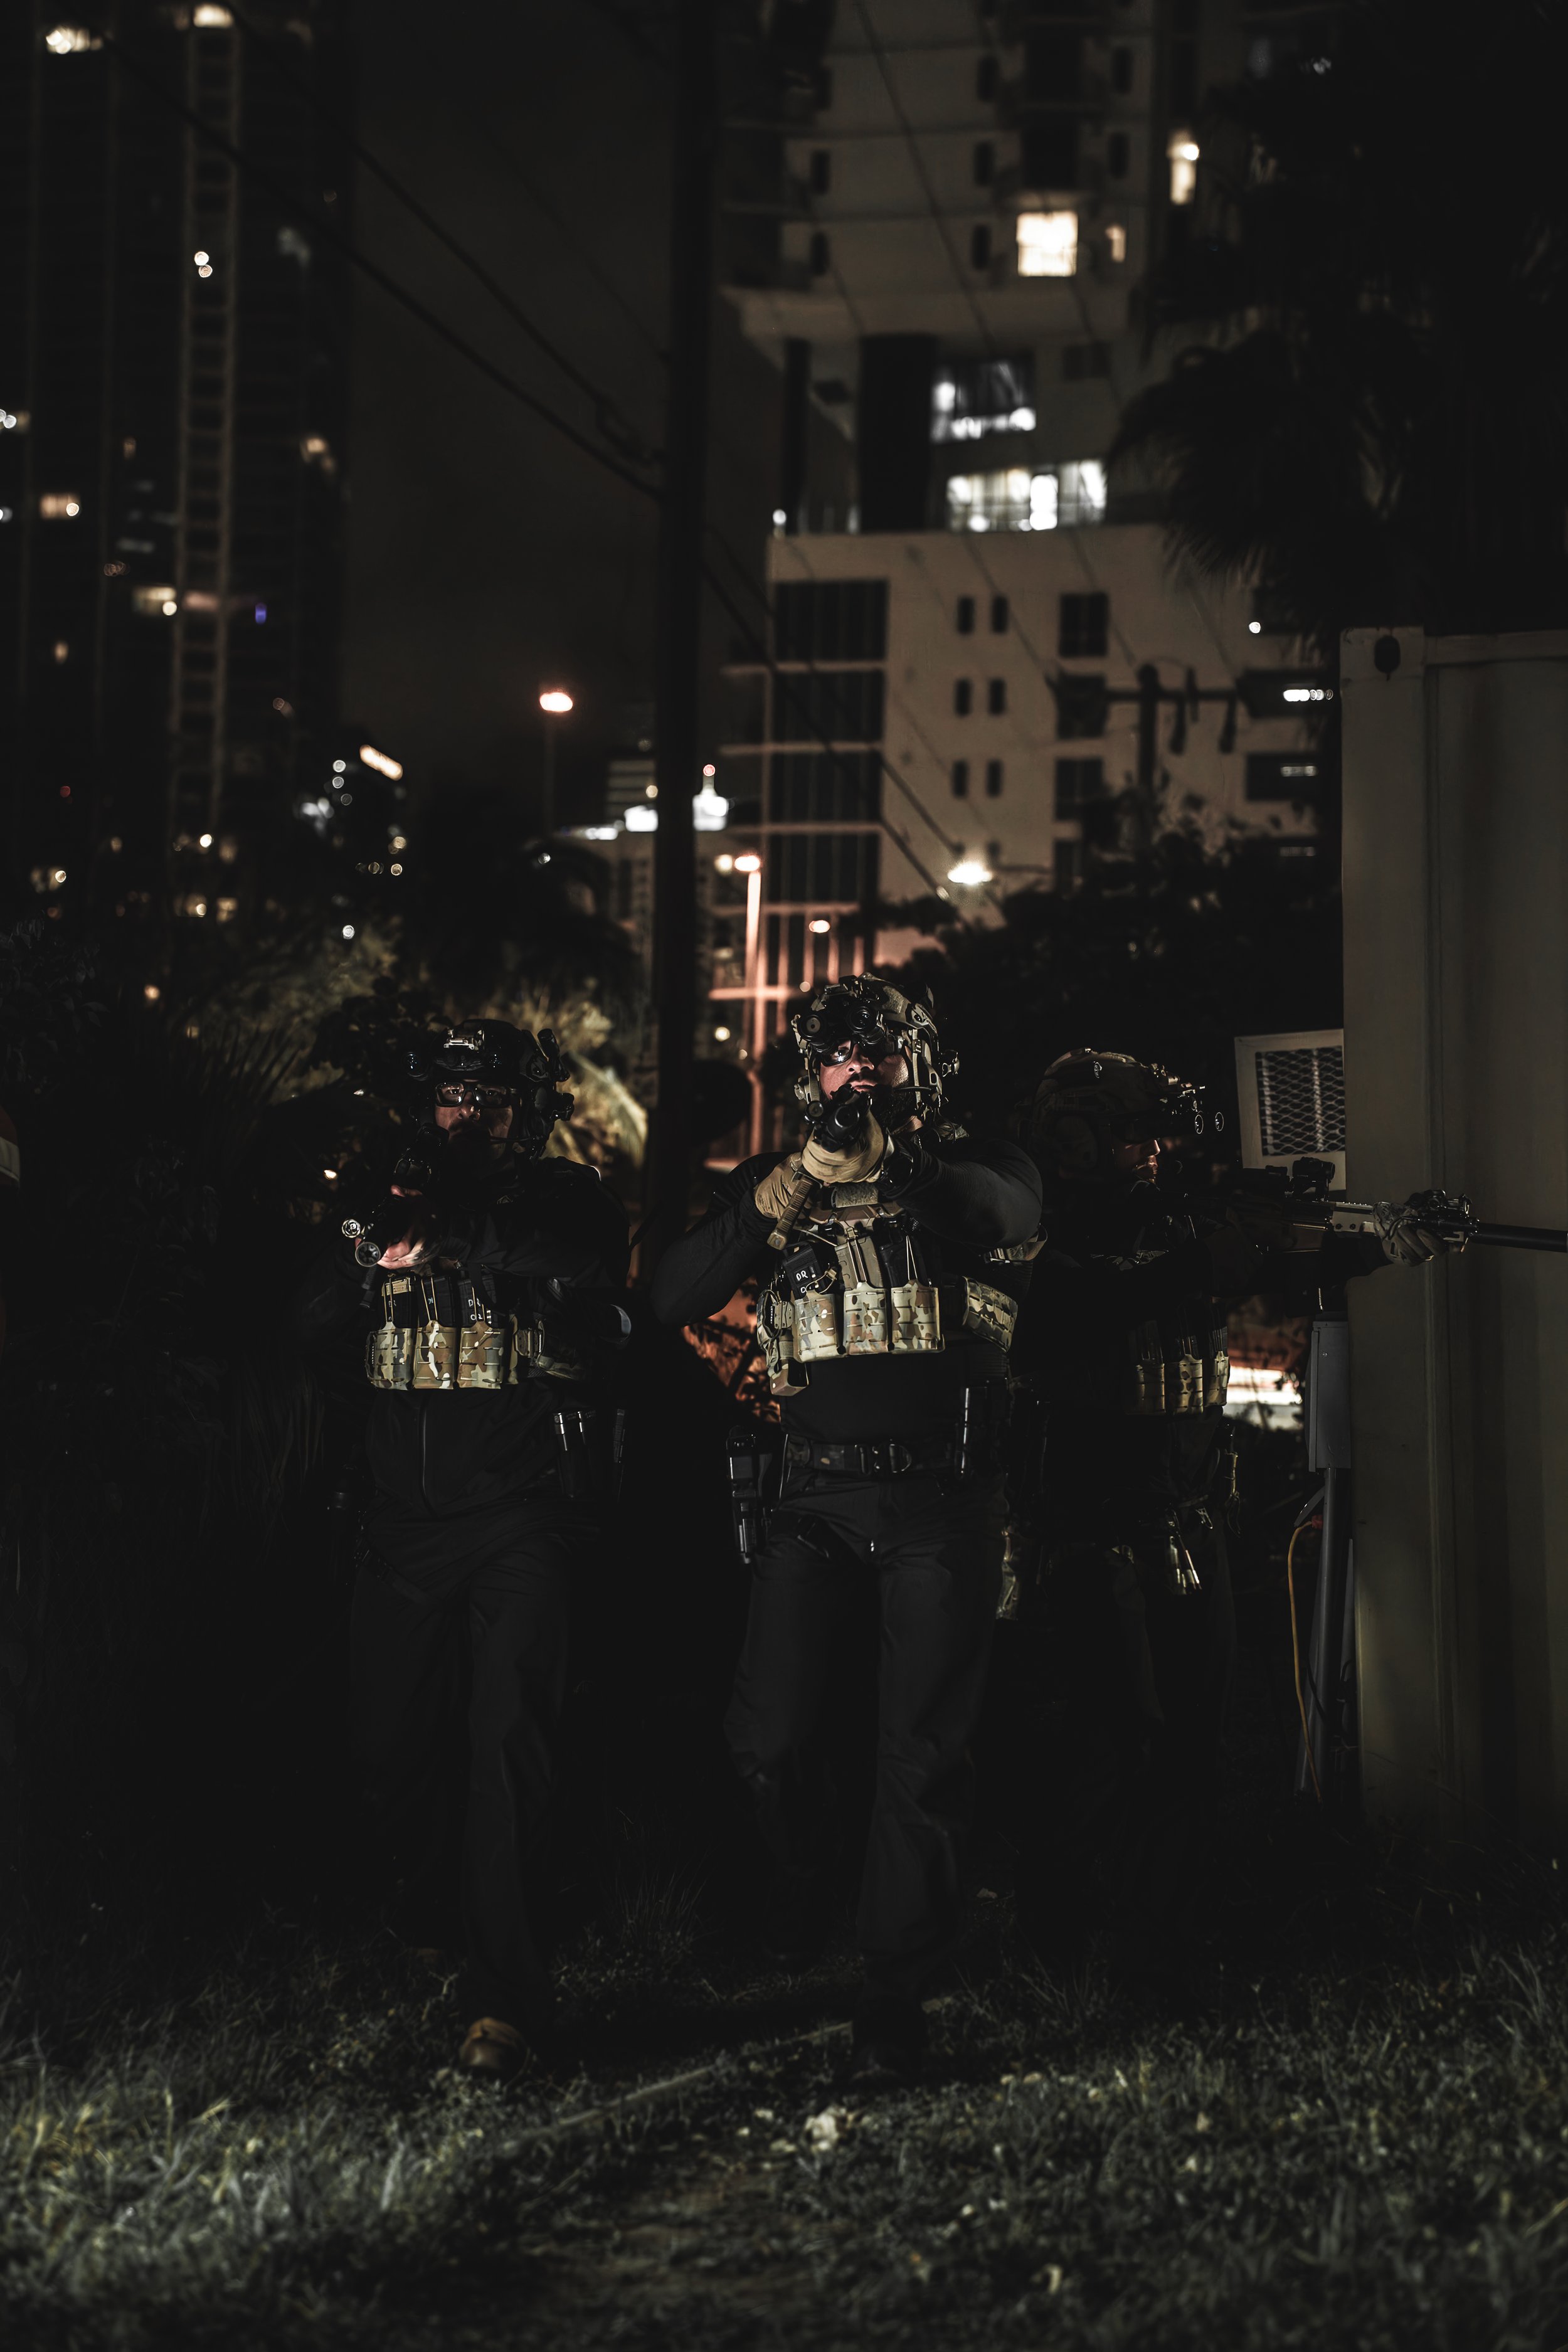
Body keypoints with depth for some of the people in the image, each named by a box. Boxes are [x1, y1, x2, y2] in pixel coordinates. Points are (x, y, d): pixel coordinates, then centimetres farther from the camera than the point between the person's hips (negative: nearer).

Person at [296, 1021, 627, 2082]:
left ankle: (507, 1995, -18)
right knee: (394, 1745, 10)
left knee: (511, 1733, -16)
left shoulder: (565, 1200, 3)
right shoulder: (397, 1205, 14)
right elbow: (314, 1317, 6)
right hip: (410, 1517, 4)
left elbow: (589, 1270, -19)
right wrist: (377, 1260, -12)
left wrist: (465, 1227, -24)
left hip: (524, 1513, -4)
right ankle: (431, 1923, 37)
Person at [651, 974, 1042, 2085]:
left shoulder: (974, 1170, 5)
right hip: (817, 1492, 2)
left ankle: (896, 1992, 2)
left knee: (923, 1748, -6)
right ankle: (802, 1886, 28)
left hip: (940, 1496, -2)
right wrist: (784, 1193, -17)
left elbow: (1009, 1213, -20)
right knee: (771, 1734, -4)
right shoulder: (778, 1182, 11)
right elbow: (675, 1296, -2)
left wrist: (890, 1162, -36)